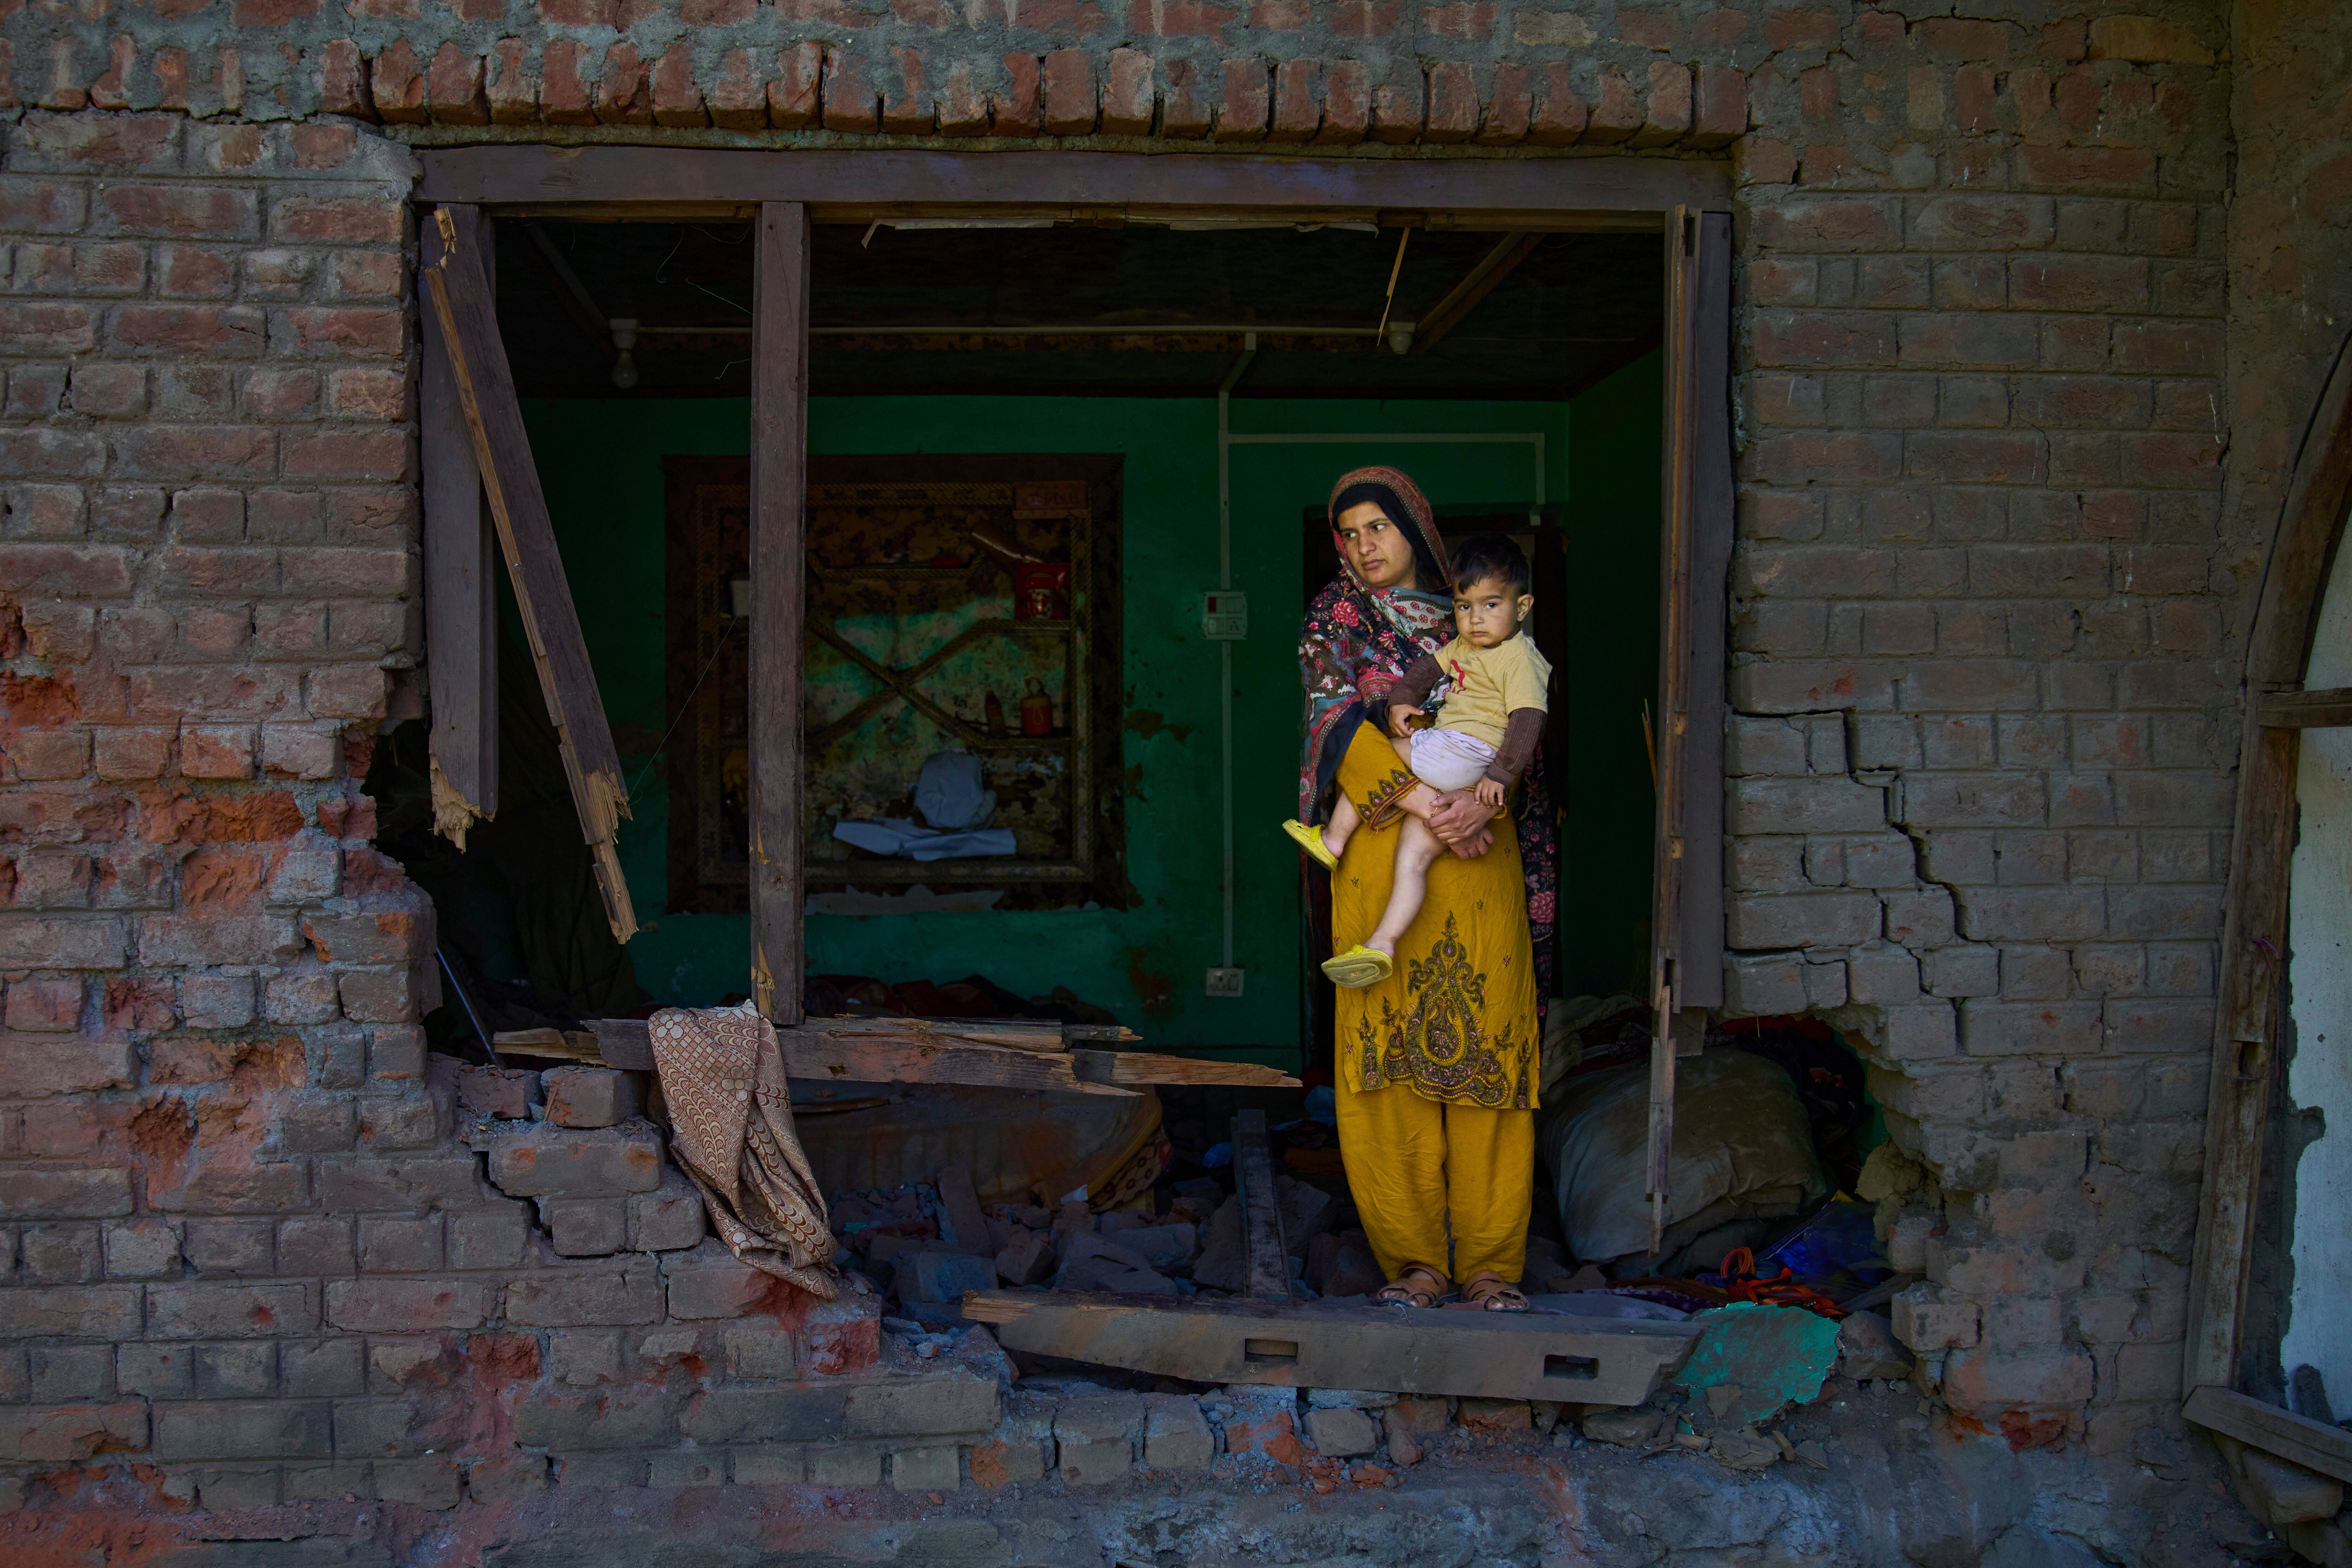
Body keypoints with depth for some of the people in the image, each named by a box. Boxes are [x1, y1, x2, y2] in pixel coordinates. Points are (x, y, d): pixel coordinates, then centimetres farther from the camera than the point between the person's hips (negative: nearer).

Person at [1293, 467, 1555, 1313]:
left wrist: (1483, 798, -17)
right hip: (1381, 853, -1)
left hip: (1480, 852, 1)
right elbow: (1339, 720, -5)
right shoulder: (1334, 618, 9)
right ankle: (1414, 1259, 2)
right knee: (1388, 1044, -5)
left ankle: (1491, 1263, 2)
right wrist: (1421, 801, -18)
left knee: (1486, 1042, -4)